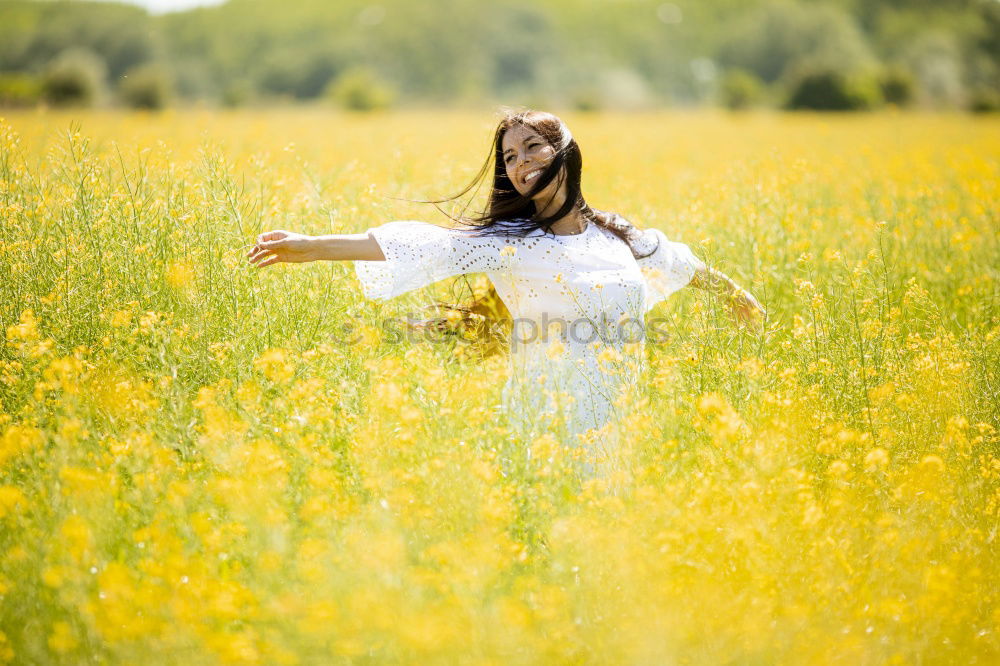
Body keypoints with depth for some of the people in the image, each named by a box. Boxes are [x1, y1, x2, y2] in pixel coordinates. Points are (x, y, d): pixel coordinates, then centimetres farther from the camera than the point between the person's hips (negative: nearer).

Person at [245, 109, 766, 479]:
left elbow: (674, 261, 30)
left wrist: (734, 293, 47)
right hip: (556, 430, -4)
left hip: (626, 419, 4)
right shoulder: (507, 241, -4)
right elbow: (425, 247, -15)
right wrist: (311, 246, -25)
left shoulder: (615, 234, 11)